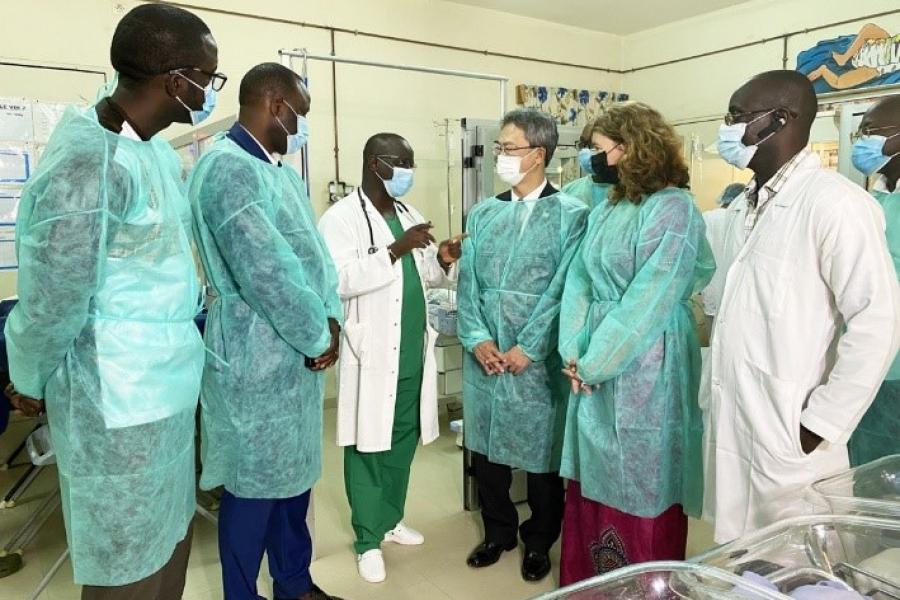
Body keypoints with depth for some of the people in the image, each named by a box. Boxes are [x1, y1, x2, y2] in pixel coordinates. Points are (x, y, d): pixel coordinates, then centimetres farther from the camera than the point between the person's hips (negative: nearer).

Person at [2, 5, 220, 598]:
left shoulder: (158, 151, 7)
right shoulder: (87, 162, -22)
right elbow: (54, 302, -17)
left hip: (171, 392, 8)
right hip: (119, 408, -8)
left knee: (170, 546, 22)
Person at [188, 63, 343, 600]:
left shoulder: (282, 169, 12)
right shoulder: (228, 168, -18)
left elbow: (315, 252, 11)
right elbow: (267, 273, -25)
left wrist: (331, 319, -5)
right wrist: (318, 336, -12)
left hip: (296, 353, 9)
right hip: (258, 360, -9)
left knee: (295, 474, 19)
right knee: (256, 485, 7)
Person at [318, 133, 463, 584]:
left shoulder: (408, 214, 13)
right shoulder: (341, 218, -9)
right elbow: (339, 281, -21)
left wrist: (443, 260, -4)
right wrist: (396, 250, -25)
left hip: (413, 352, 7)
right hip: (372, 354, -6)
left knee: (404, 441, 16)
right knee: (370, 445, 4)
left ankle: (391, 519, 34)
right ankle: (368, 539, 18)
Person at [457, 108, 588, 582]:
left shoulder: (570, 214, -5)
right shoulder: (482, 214, 10)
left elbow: (564, 288, -11)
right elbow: (468, 281, 5)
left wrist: (528, 347, -14)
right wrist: (476, 338, -7)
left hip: (538, 360, -4)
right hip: (485, 357, 5)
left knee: (541, 453, 9)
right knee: (485, 448, 14)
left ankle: (539, 541, 31)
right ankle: (498, 531, 36)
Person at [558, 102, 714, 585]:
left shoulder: (673, 209, -13)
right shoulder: (606, 208, 10)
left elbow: (650, 300, -18)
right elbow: (580, 280, 7)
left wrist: (593, 362, -14)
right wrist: (574, 353, -4)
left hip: (645, 364, -7)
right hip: (595, 361, 7)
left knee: (642, 482, 6)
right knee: (594, 476, 15)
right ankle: (587, 580, 34)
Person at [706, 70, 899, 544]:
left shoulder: (833, 203, -15)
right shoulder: (745, 205, 12)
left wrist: (820, 424, -16)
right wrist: (717, 395, 13)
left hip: (787, 436, -7)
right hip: (731, 428, 8)